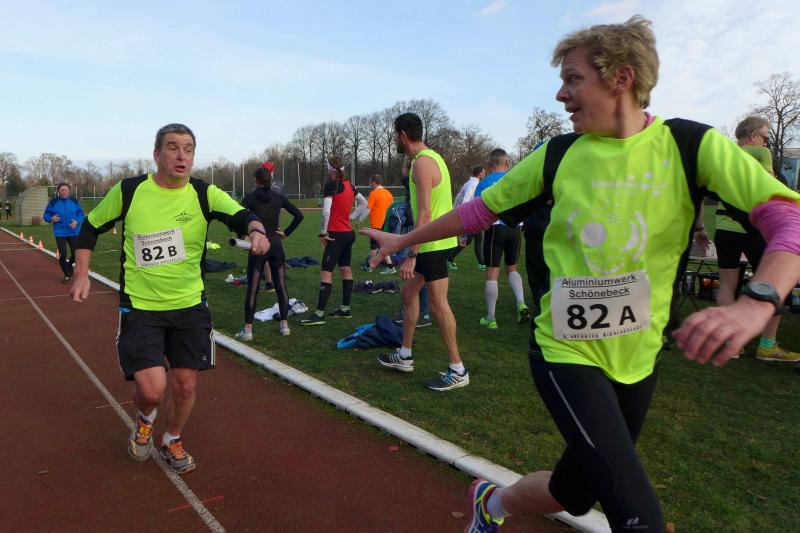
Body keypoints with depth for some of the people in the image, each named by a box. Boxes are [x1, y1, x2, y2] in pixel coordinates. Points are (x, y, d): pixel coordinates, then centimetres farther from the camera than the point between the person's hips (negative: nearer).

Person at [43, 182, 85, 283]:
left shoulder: (74, 201, 2)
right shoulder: (53, 202, -1)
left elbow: (81, 214, 7)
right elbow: (46, 215, 6)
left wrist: (77, 222, -13)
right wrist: (51, 218, -17)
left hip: (74, 232, 1)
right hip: (60, 233, -1)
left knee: (76, 253, -3)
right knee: (63, 254, -5)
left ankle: (69, 266, 32)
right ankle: (67, 275, 15)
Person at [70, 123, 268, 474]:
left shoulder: (205, 194, -7)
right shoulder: (128, 191, -7)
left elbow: (241, 215, -24)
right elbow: (91, 227, 8)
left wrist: (256, 231, -46)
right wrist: (81, 274, 2)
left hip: (190, 306, 2)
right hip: (140, 307, -1)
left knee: (185, 384, 9)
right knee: (152, 389, -12)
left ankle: (172, 441, 40)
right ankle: (145, 419, 28)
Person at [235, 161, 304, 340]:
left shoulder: (250, 197, -6)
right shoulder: (278, 197, 4)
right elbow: (299, 215, 3)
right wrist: (286, 233, 6)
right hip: (276, 245, 3)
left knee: (252, 289, 2)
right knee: (281, 286, 10)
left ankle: (248, 330, 5)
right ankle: (284, 325, 14)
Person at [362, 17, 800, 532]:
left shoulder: (692, 144, -8)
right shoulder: (557, 155, -3)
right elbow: (481, 209, 6)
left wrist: (757, 301, -36)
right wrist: (405, 239, 11)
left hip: (638, 359, 2)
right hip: (566, 352, -2)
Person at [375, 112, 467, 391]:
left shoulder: (422, 162, -17)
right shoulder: (429, 157, 15)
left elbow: (424, 214, -24)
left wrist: (411, 255, -25)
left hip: (433, 243, -11)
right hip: (430, 242, 11)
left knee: (438, 304, -5)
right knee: (408, 292, 17)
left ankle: (457, 371, 5)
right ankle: (404, 356, 29)